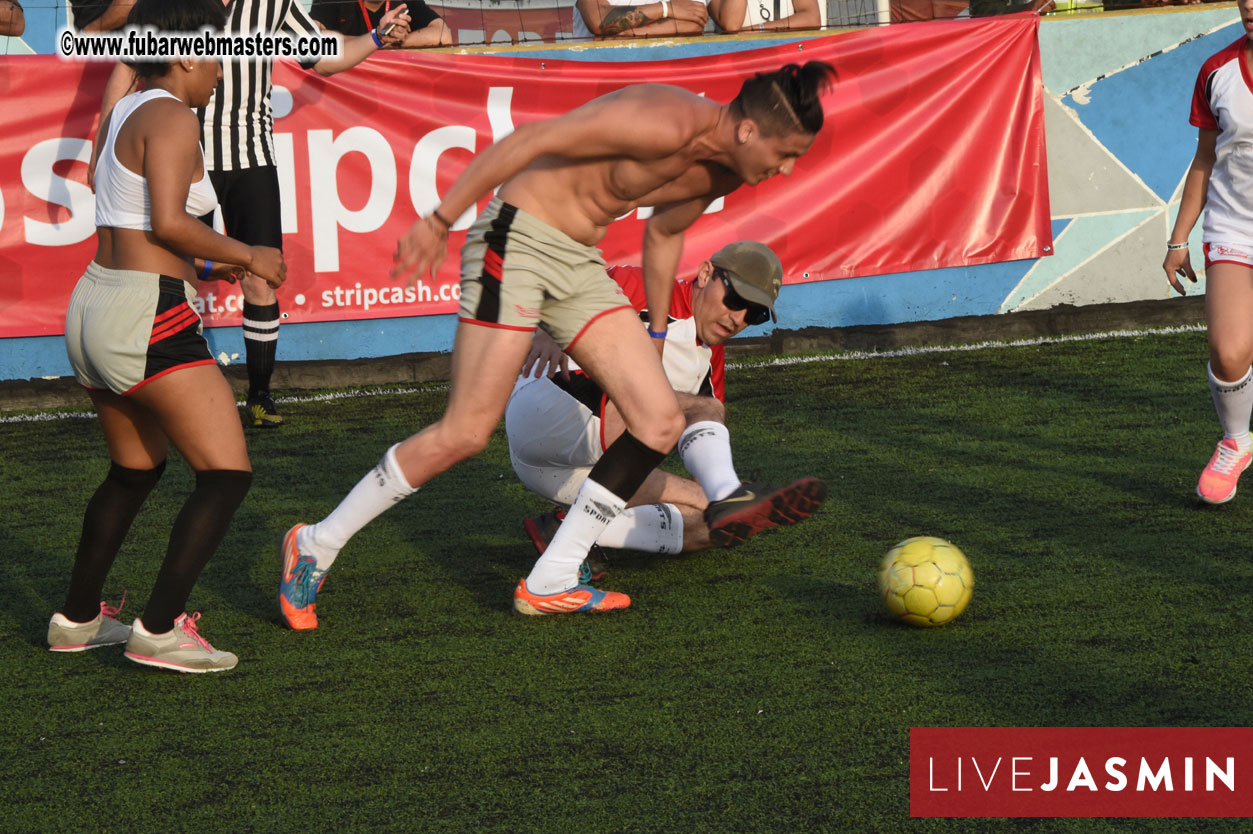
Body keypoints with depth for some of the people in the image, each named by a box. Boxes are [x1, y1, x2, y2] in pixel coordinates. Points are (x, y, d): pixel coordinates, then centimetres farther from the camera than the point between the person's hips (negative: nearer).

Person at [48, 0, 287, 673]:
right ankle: (159, 631, -8)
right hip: (148, 319, -10)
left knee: (135, 470, 26)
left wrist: (203, 269, 23)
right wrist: (247, 256, -10)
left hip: (94, 302, 10)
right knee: (227, 476, -6)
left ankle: (76, 619, 32)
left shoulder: (121, 116, 17)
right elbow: (169, 222, -22)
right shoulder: (171, 118, -11)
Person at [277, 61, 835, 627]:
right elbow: (529, 140, -23)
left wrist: (654, 332, 32)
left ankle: (549, 583, 0)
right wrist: (439, 222, -21)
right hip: (518, 239, -9)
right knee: (464, 435, -11)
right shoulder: (665, 124, -25)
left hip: (580, 263, 9)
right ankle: (315, 547, 5)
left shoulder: (723, 170, 3)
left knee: (661, 421, -4)